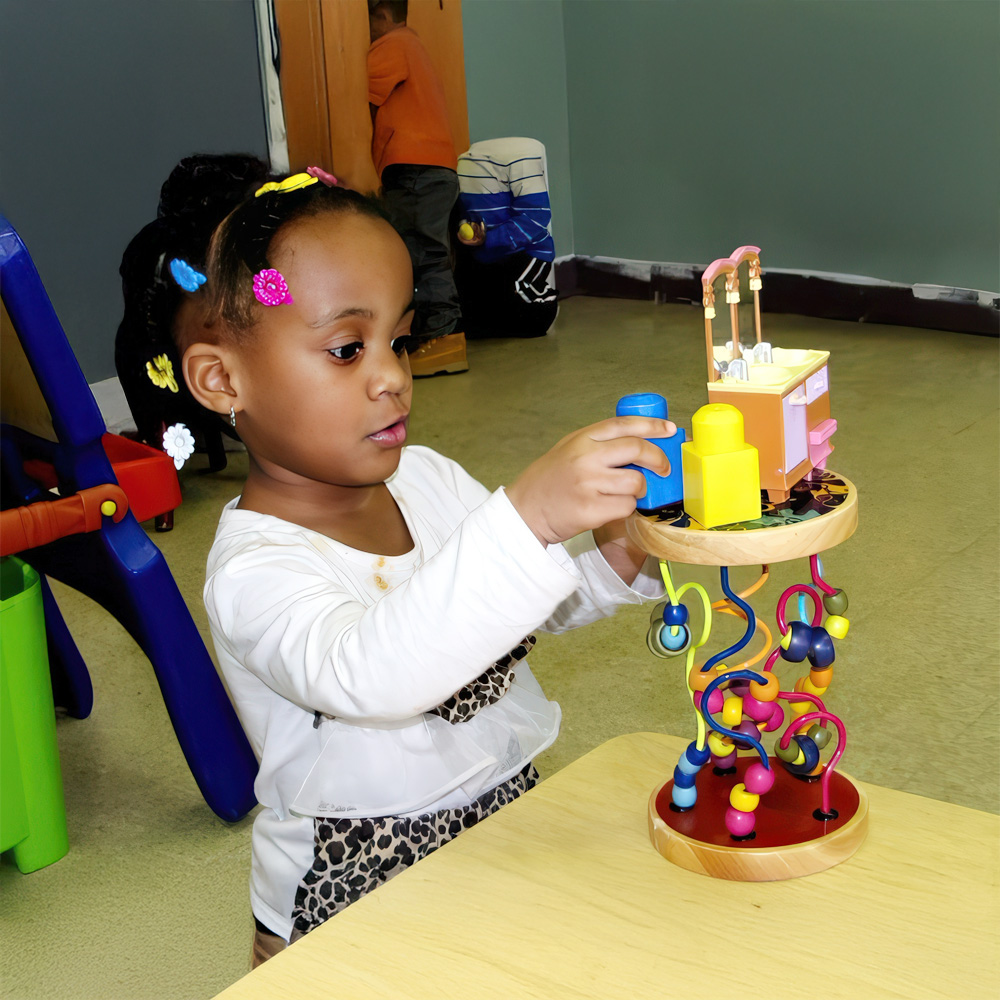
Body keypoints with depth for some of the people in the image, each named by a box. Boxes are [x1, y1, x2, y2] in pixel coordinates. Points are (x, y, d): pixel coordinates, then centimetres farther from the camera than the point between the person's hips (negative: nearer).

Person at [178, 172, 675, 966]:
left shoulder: (427, 478, 2)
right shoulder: (255, 572, -21)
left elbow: (537, 603, 14)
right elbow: (365, 674, -41)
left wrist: (612, 556, -9)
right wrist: (528, 515, -49)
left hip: (507, 818, 6)